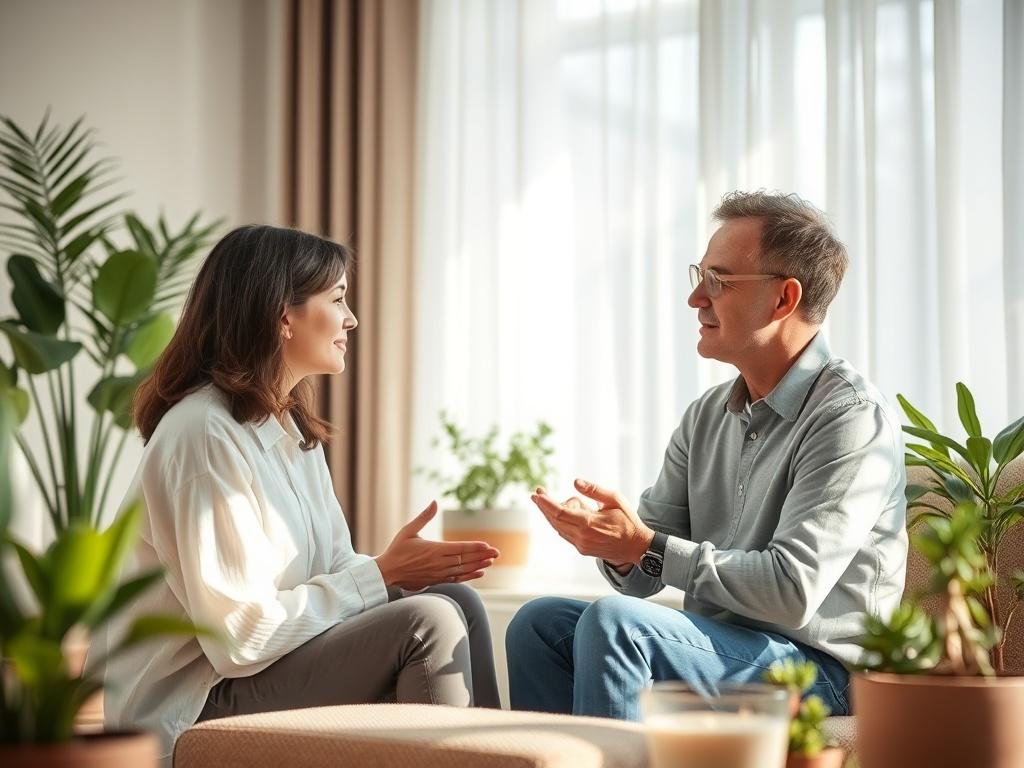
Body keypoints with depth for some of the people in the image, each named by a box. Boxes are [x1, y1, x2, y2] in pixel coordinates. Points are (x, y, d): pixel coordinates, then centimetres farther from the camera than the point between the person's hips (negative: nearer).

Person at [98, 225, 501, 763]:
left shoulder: (293, 430, 11)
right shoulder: (206, 434, -18)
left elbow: (334, 571, 9)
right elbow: (243, 633, -21)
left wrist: (406, 568, -11)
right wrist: (382, 576, -16)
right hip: (194, 711, -9)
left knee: (455, 600, -3)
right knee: (427, 621, -20)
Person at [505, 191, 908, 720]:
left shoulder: (852, 419, -13)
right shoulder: (706, 417, 12)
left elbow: (792, 593, -21)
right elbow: (644, 574, 11)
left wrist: (647, 547, -20)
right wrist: (615, 543, -13)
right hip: (716, 644, 8)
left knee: (614, 621, -26)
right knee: (541, 622, -7)